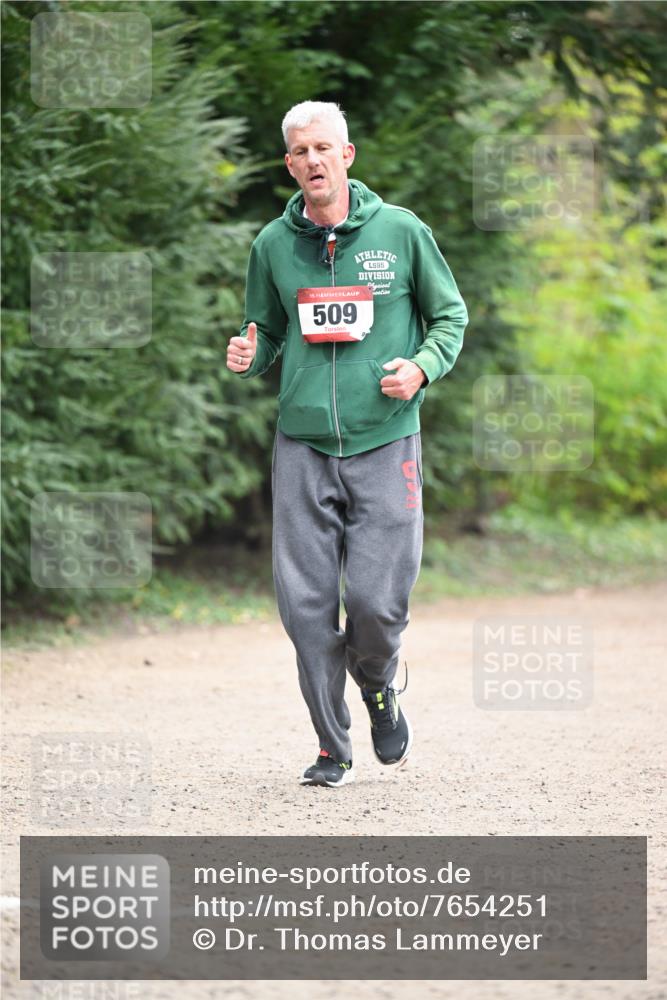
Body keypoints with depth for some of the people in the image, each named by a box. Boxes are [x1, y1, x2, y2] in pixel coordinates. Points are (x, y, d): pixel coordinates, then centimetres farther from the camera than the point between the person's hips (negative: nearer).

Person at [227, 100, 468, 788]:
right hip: (302, 444, 2)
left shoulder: (400, 231, 2)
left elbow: (450, 314, 11)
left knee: (378, 601, -7)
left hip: (385, 443, -2)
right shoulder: (273, 245, 7)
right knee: (305, 603, -3)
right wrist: (247, 357, -4)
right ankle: (332, 748, 11)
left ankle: (378, 686, 27)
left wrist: (421, 368, -7)